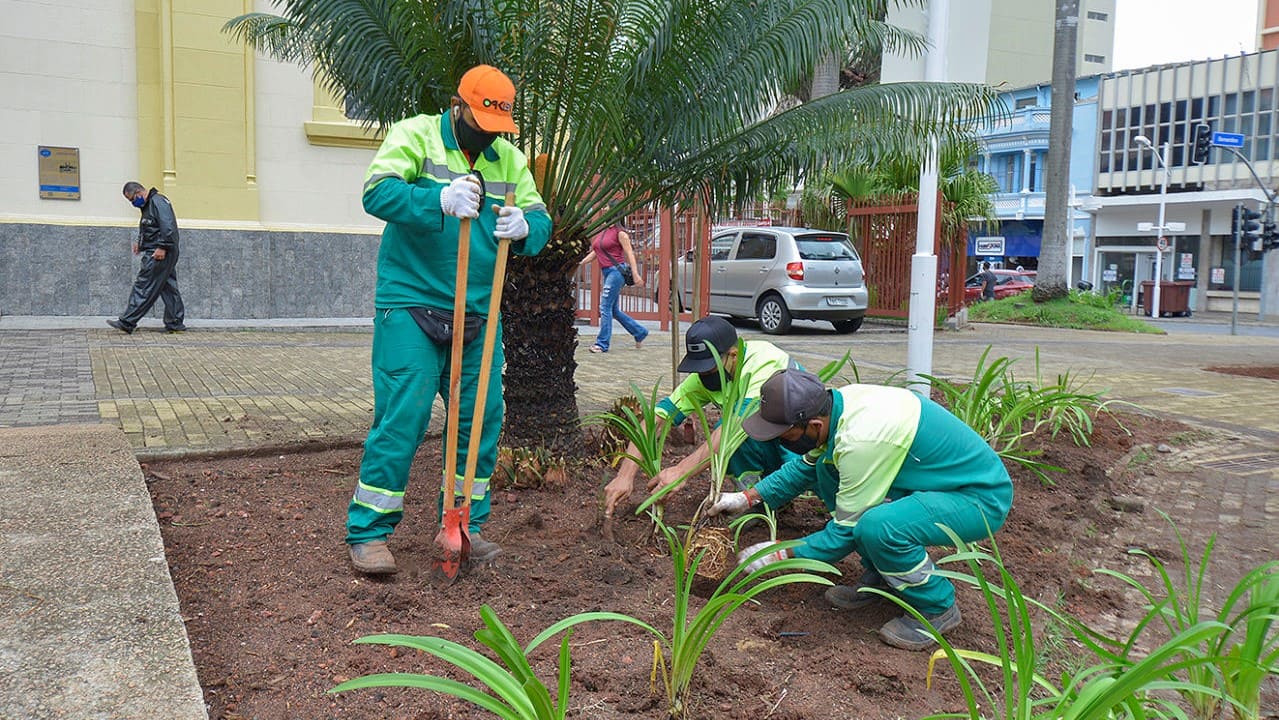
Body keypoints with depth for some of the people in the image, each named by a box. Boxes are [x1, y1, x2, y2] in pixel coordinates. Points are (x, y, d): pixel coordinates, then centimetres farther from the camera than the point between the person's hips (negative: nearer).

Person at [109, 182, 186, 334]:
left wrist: (162, 247, -25)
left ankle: (127, 323, -5)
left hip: (159, 254, -11)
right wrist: (140, 243, 14)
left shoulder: (158, 202, -14)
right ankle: (175, 324, 13)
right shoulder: (147, 205, 19)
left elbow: (168, 227, -23)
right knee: (168, 288, 10)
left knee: (143, 287, -7)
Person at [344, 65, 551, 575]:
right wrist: (439, 200, -33)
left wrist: (524, 227, -14)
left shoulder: (509, 159, 12)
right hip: (411, 309, -5)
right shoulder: (416, 136, -3)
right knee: (400, 419, -7)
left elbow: (541, 221, 10)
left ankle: (465, 524, 22)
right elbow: (378, 192, -17)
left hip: (479, 316, 6)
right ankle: (368, 533, 6)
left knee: (483, 419, 7)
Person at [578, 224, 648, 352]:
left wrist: (636, 275, -17)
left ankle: (602, 344, -6)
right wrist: (579, 263, 10)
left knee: (605, 306, -10)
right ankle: (640, 332, 24)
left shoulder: (619, 233, -6)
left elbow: (630, 253, -11)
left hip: (616, 270, -8)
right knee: (613, 310, 11)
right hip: (606, 272, 8)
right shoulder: (601, 234, 15)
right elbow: (594, 253, 20)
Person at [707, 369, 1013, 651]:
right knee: (827, 469, 1)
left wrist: (782, 554, -12)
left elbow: (846, 531, -22)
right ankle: (880, 576, 12)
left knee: (876, 526, -33)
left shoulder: (862, 440, -33)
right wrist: (748, 497, 6)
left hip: (984, 498, -9)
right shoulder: (838, 401, -7)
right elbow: (805, 466, 12)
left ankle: (937, 607, -5)